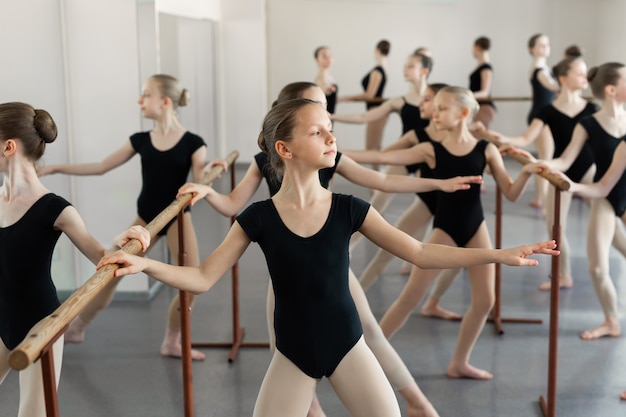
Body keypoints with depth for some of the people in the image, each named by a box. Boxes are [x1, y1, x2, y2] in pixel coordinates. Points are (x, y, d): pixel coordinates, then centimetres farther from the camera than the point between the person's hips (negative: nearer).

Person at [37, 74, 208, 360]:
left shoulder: (192, 143, -11)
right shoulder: (141, 141, 0)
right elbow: (101, 167, 5)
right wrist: (54, 168, 4)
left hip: (177, 217, -3)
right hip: (145, 218, 3)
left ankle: (172, 343, 14)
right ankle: (76, 328, 26)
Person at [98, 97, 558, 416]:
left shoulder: (348, 209, -7)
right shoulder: (259, 218, -10)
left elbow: (421, 252, -6)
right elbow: (203, 277, -7)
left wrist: (500, 254, -10)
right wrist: (144, 263, -22)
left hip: (347, 345, 1)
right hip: (293, 355, 0)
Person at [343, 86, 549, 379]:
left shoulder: (486, 150, -4)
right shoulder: (431, 151, -8)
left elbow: (511, 194, 0)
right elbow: (382, 157, -14)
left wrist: (527, 173, -19)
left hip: (476, 229, 2)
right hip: (444, 230, -2)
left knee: (485, 300, 4)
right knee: (410, 297, -4)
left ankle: (459, 363, 22)